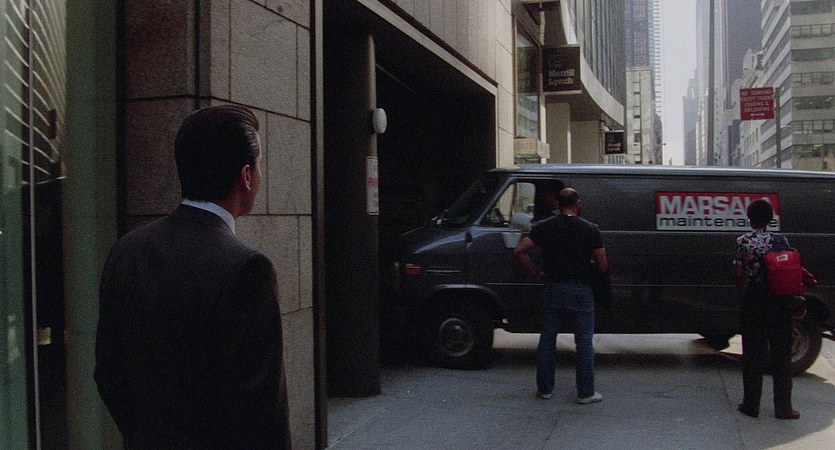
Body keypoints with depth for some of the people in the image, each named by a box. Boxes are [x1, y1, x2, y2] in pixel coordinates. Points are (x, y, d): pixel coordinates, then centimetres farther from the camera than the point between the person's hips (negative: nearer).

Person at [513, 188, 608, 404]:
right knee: (584, 341, 5)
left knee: (548, 338, 13)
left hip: (553, 288, 2)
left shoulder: (544, 227, 1)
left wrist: (537, 273, 3)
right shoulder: (590, 229, -5)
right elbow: (602, 266, -7)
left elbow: (519, 251, -7)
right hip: (580, 290, -2)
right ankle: (585, 392, 8)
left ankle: (545, 388, 18)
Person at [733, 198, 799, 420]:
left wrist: (740, 297, 7)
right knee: (781, 354, 8)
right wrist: (789, 299, 11)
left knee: (753, 354, 7)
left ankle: (751, 405, 12)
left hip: (753, 301, -1)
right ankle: (783, 407, 11)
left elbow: (739, 275, -5)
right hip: (779, 302, 2)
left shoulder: (743, 241, -6)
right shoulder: (781, 240, 0)